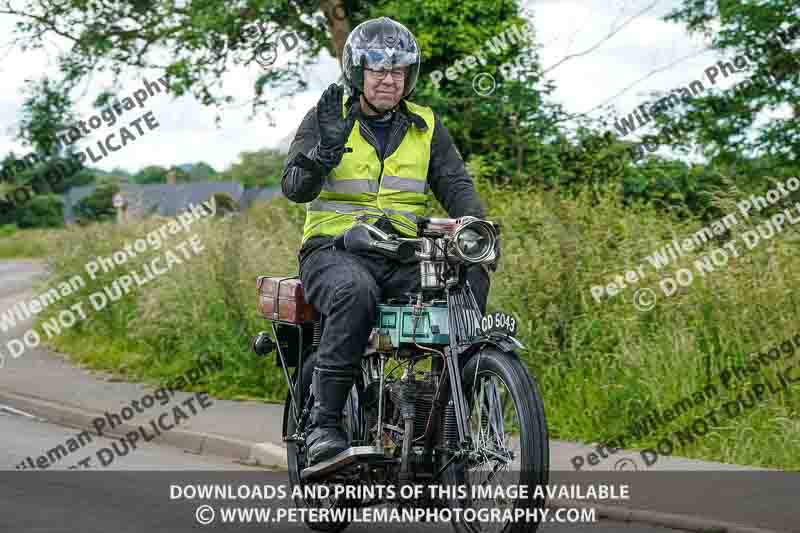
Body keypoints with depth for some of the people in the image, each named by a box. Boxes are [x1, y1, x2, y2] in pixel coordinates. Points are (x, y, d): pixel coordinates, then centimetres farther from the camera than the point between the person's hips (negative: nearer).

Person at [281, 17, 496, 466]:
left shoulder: (426, 128, 15)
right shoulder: (326, 120, 5)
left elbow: (455, 184, 5)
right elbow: (295, 188, -6)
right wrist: (327, 147, -25)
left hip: (404, 256, 3)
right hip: (333, 251, -3)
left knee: (470, 278, -26)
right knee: (356, 292, -38)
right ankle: (325, 424, -30)